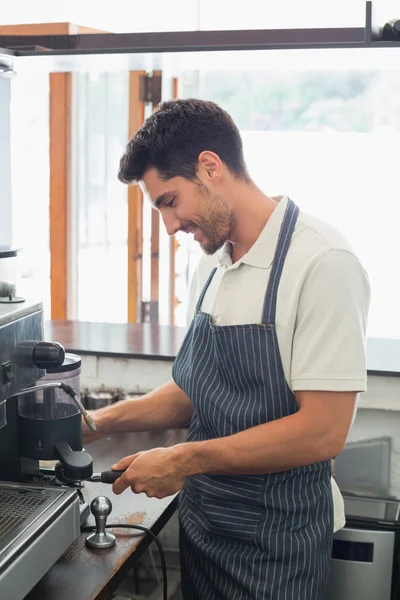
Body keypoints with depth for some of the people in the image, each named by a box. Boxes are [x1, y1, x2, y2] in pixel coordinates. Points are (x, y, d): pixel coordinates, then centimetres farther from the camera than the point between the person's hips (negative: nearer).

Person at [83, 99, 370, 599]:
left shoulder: (322, 263, -20)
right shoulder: (211, 266, 4)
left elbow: (322, 432, -23)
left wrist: (185, 460, -18)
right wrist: (103, 421, 1)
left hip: (275, 545, -6)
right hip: (201, 526, 7)